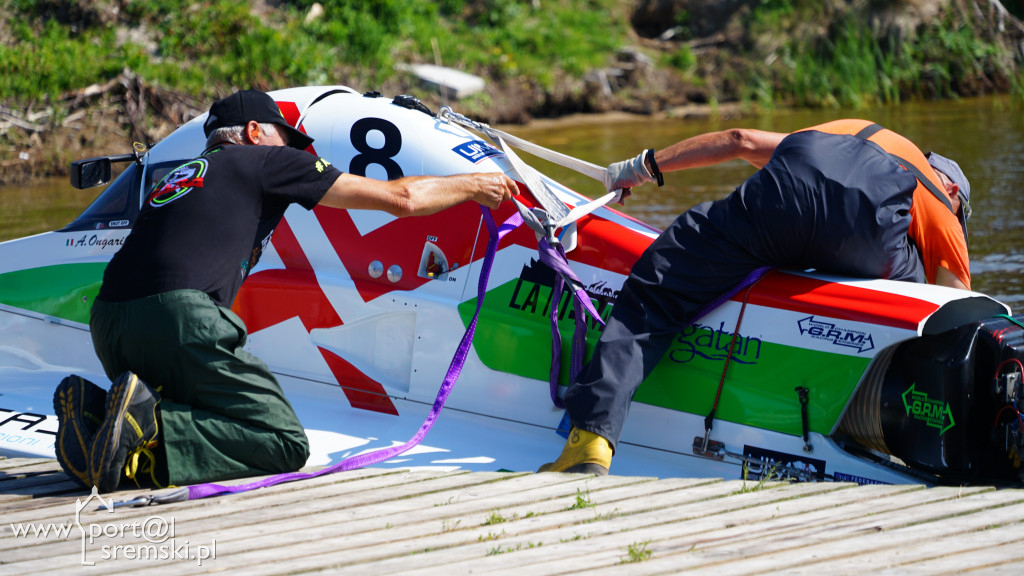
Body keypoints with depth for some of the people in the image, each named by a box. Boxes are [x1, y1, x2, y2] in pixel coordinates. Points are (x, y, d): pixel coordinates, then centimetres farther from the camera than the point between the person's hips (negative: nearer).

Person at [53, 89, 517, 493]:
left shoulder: (180, 176, 33)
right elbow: (400, 198, 16)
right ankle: (147, 429, -21)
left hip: (106, 324, 8)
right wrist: (471, 186, 32)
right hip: (178, 316, -8)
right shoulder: (264, 160, 15)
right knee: (285, 444, -3)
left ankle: (94, 411, 1)